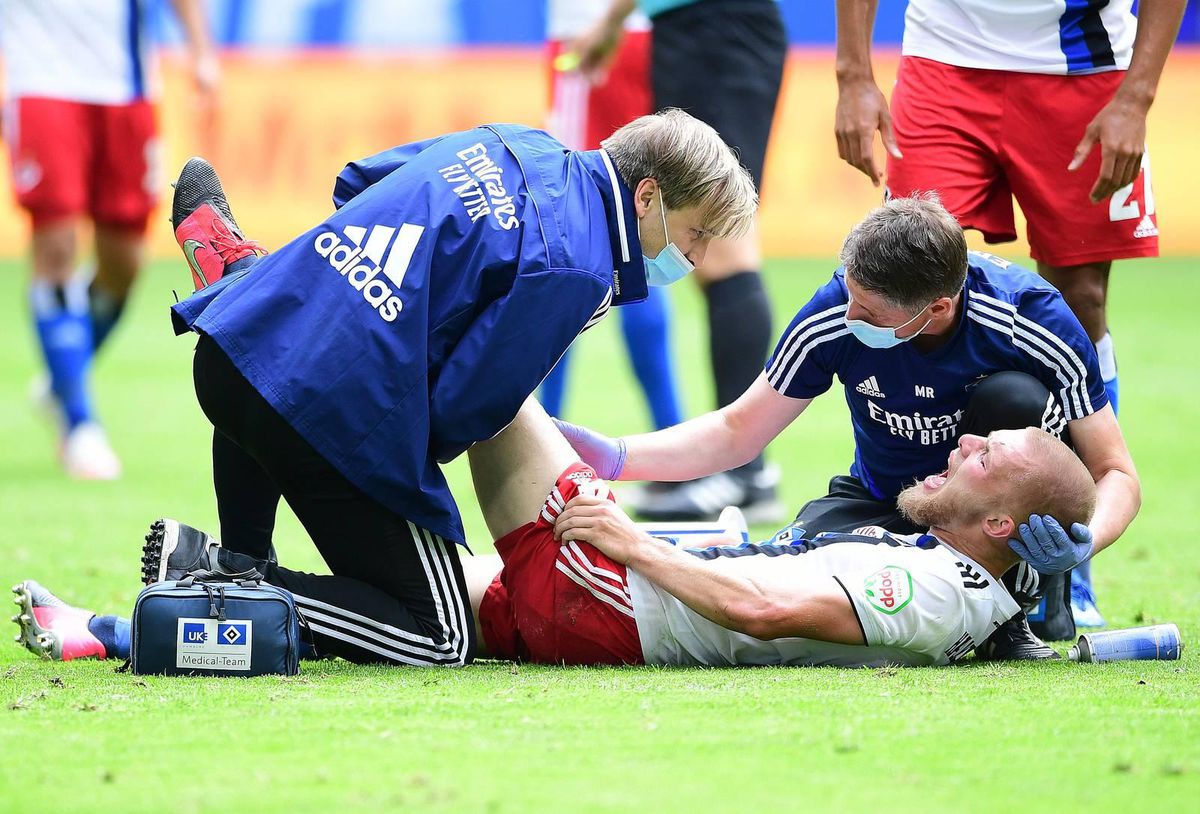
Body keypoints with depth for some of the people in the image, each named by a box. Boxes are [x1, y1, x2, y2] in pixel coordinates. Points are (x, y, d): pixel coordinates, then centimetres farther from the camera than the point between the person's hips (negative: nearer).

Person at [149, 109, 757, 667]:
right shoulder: (575, 272, -11)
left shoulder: (512, 142, 14)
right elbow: (459, 412, -11)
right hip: (342, 417, -8)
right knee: (438, 639, 3)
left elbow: (353, 183, 27)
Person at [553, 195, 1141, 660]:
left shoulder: (1037, 320, -26)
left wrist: (1083, 542, -41)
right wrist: (611, 458, -20)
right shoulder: (834, 315, -21)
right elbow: (737, 434, -6)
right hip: (884, 500, 1)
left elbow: (1115, 472, -18)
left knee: (1014, 398, -34)